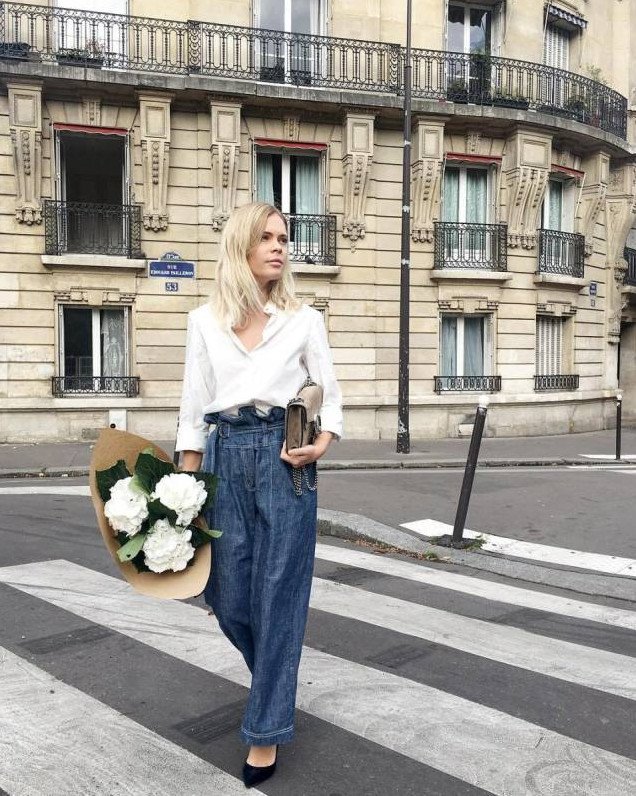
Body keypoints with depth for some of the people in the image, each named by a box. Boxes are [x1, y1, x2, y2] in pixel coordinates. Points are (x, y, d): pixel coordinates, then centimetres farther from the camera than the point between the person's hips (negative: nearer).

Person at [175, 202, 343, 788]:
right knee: (227, 596, 9)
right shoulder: (205, 322, 7)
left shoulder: (305, 320, 4)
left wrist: (321, 444, -12)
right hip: (224, 457, 2)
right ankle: (277, 681, 41)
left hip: (284, 458, -2)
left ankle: (265, 732, 17)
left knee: (278, 596, 1)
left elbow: (331, 397, 8)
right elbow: (194, 409, 8)